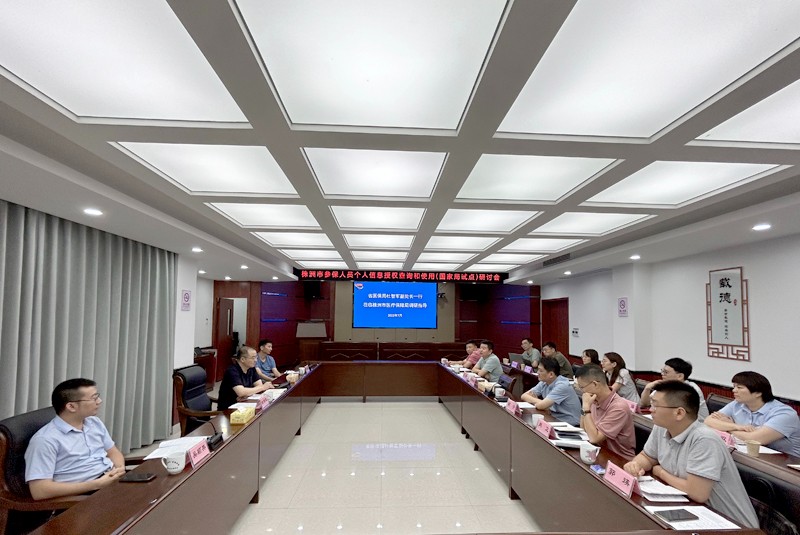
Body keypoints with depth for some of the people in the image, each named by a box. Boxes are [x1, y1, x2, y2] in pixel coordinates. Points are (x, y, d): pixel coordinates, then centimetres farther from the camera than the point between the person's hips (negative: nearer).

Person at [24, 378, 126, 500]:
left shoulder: (94, 422, 13)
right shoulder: (45, 440, -11)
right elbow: (39, 491, -17)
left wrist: (120, 468, -3)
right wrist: (96, 484, -20)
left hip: (113, 480, 8)